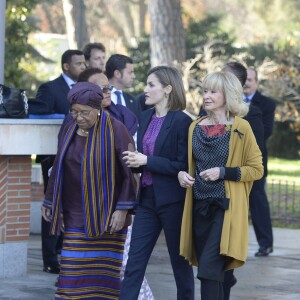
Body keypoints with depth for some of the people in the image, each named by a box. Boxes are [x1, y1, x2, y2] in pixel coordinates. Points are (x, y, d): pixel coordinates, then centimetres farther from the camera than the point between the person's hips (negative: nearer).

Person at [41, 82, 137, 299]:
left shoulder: (115, 130, -9)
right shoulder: (68, 130, 7)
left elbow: (131, 172, -10)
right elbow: (58, 167, 16)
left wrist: (122, 209, -14)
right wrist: (49, 201, 17)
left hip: (105, 214, -4)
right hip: (75, 214, 4)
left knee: (103, 273, -2)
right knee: (73, 273, -2)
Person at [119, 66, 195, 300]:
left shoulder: (182, 121, -12)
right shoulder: (146, 118, 10)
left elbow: (183, 166, -16)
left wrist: (147, 160, -18)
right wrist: (134, 160, -3)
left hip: (172, 200, -7)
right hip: (147, 198, 7)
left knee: (180, 262, 8)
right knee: (134, 262, 2)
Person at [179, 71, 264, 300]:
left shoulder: (240, 128, -6)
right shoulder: (195, 127, 10)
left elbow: (257, 169, -4)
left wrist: (223, 173, -16)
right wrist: (182, 174, 0)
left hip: (226, 206, -6)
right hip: (200, 206, 6)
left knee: (209, 270, -16)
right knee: (212, 273, 10)